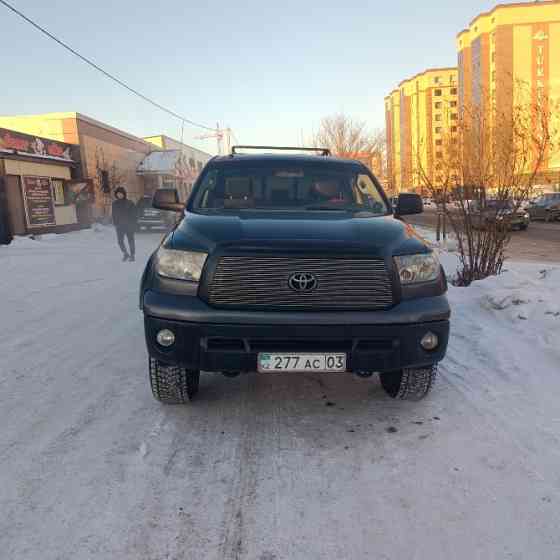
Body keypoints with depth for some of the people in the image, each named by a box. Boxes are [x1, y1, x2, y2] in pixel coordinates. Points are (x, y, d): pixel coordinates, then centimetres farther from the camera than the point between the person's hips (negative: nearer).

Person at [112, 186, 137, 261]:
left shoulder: (129, 203, -5)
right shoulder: (115, 204, 6)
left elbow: (135, 214, -2)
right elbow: (114, 215, 13)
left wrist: (133, 223, -8)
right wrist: (115, 223, 5)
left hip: (129, 225, -3)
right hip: (119, 225, 3)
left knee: (130, 240, 2)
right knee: (120, 240, -1)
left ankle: (132, 255, 13)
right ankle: (125, 253, 19)